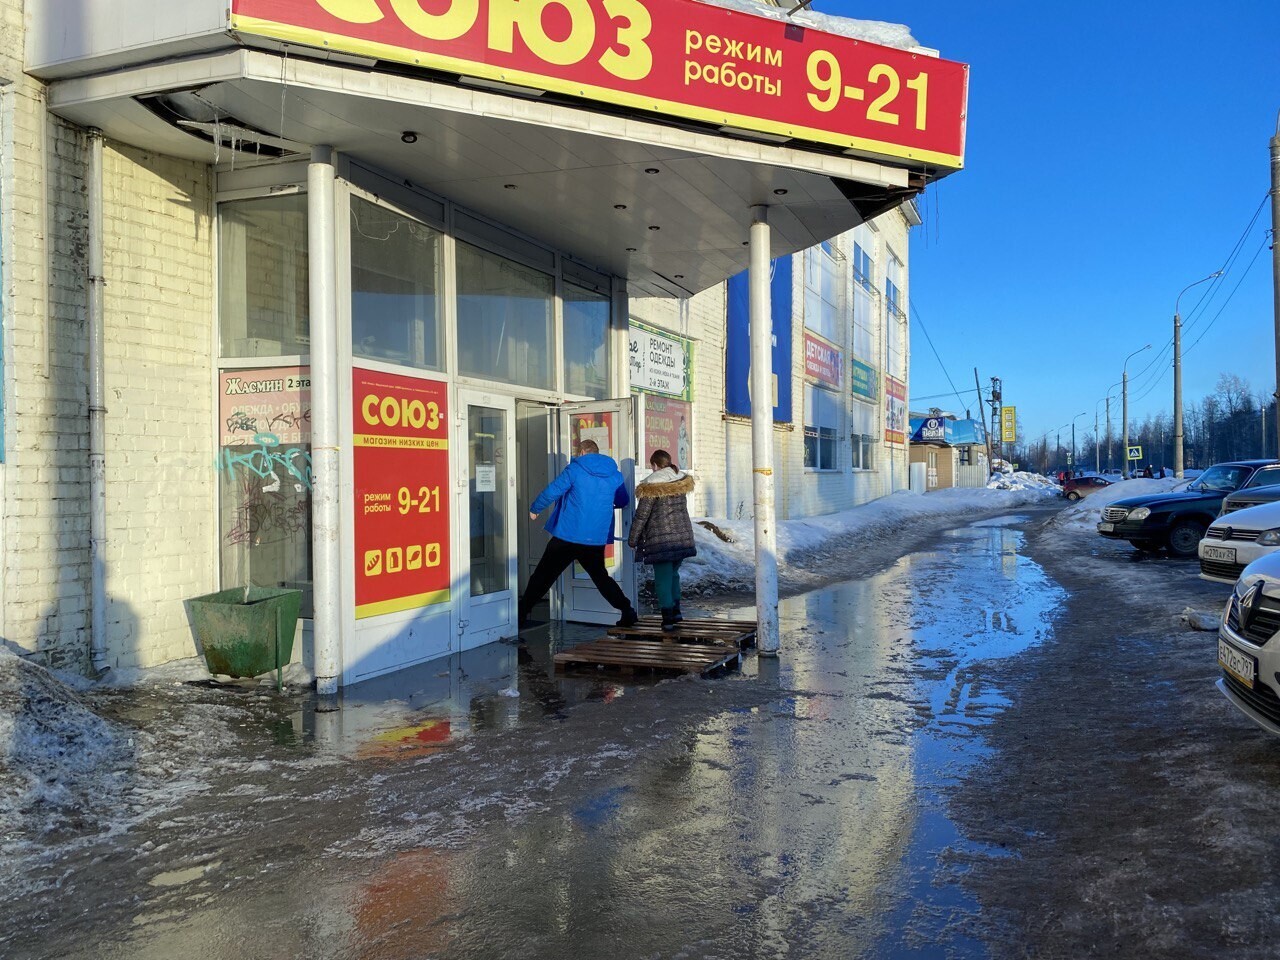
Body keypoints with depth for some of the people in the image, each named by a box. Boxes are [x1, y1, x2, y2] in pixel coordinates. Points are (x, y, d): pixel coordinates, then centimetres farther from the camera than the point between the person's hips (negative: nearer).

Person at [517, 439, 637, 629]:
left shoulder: (575, 469, -6)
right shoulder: (615, 474, 6)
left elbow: (552, 492, -8)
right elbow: (623, 501, 19)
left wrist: (534, 509, 9)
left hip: (568, 535, -4)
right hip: (597, 539, 4)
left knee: (543, 575, 7)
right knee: (600, 576, 20)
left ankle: (522, 612, 10)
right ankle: (627, 611, 12)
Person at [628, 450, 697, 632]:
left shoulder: (651, 486, -11)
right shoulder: (682, 480, 6)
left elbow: (641, 515, -9)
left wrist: (633, 538, 0)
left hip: (660, 538, -6)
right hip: (683, 536, 6)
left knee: (663, 577, 0)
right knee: (673, 573, 22)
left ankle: (668, 618, -4)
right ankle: (676, 611, 25)